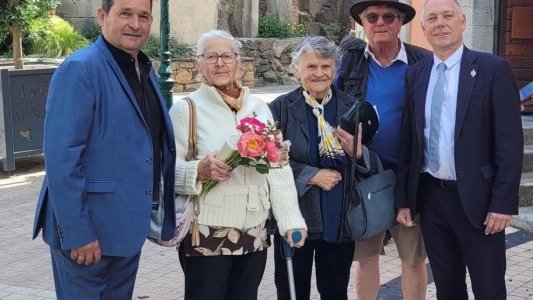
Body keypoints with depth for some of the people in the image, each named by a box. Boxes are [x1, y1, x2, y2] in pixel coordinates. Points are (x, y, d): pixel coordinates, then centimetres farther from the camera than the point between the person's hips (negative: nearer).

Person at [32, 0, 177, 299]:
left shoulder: (146, 71, 9)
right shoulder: (80, 69, -16)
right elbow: (61, 158, -21)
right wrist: (76, 232, -22)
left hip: (129, 225, 8)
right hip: (88, 229, -8)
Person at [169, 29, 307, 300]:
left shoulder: (259, 108, 10)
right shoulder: (185, 109, -3)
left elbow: (279, 169, 8)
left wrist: (290, 221, 2)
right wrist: (198, 172, -26)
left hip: (255, 235, 4)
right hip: (206, 235, -4)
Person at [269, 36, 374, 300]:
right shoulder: (281, 108, -3)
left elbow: (372, 163, 6)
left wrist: (357, 152, -15)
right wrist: (312, 175, -17)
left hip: (340, 219, 2)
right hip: (295, 218, -2)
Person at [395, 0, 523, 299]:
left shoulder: (493, 68, -7)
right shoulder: (415, 74, 6)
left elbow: (510, 141, -9)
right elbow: (408, 140, 9)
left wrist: (504, 203, -13)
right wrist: (404, 198, 7)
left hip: (477, 198, -4)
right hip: (430, 196, 4)